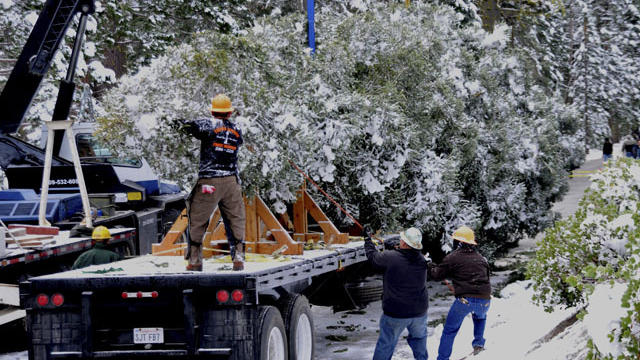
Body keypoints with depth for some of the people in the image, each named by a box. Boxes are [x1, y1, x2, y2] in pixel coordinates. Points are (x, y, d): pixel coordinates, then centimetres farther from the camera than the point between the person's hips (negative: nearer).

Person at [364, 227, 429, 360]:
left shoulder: (390, 257, -20)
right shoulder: (421, 260, -8)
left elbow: (373, 256, 0)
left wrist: (367, 239, 16)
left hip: (395, 313, -3)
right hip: (419, 311, 3)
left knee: (386, 344, 8)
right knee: (419, 338, 25)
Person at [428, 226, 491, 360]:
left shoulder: (453, 258, 1)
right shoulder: (481, 258, 17)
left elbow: (436, 275, 8)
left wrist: (428, 266, 26)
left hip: (465, 300, -5)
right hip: (484, 301, 5)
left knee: (449, 330, 9)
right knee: (480, 317, 39)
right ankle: (478, 344, 28)